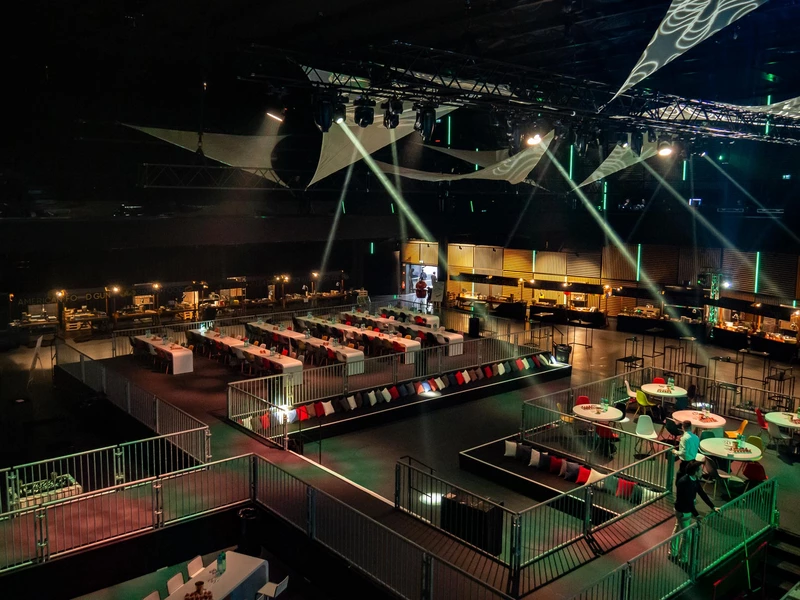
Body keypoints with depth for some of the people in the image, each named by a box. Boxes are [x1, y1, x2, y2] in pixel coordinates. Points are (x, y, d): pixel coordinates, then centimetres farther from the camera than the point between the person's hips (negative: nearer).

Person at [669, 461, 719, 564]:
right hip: (683, 512, -9)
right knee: (687, 535, 3)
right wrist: (697, 515, -33)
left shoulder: (695, 479, -6)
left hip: (687, 509, 9)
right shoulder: (684, 482, -34)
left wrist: (713, 507, 1)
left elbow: (702, 493, 2)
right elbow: (688, 501, -32)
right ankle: (682, 560, 20)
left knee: (678, 529, 23)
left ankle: (673, 554, 40)